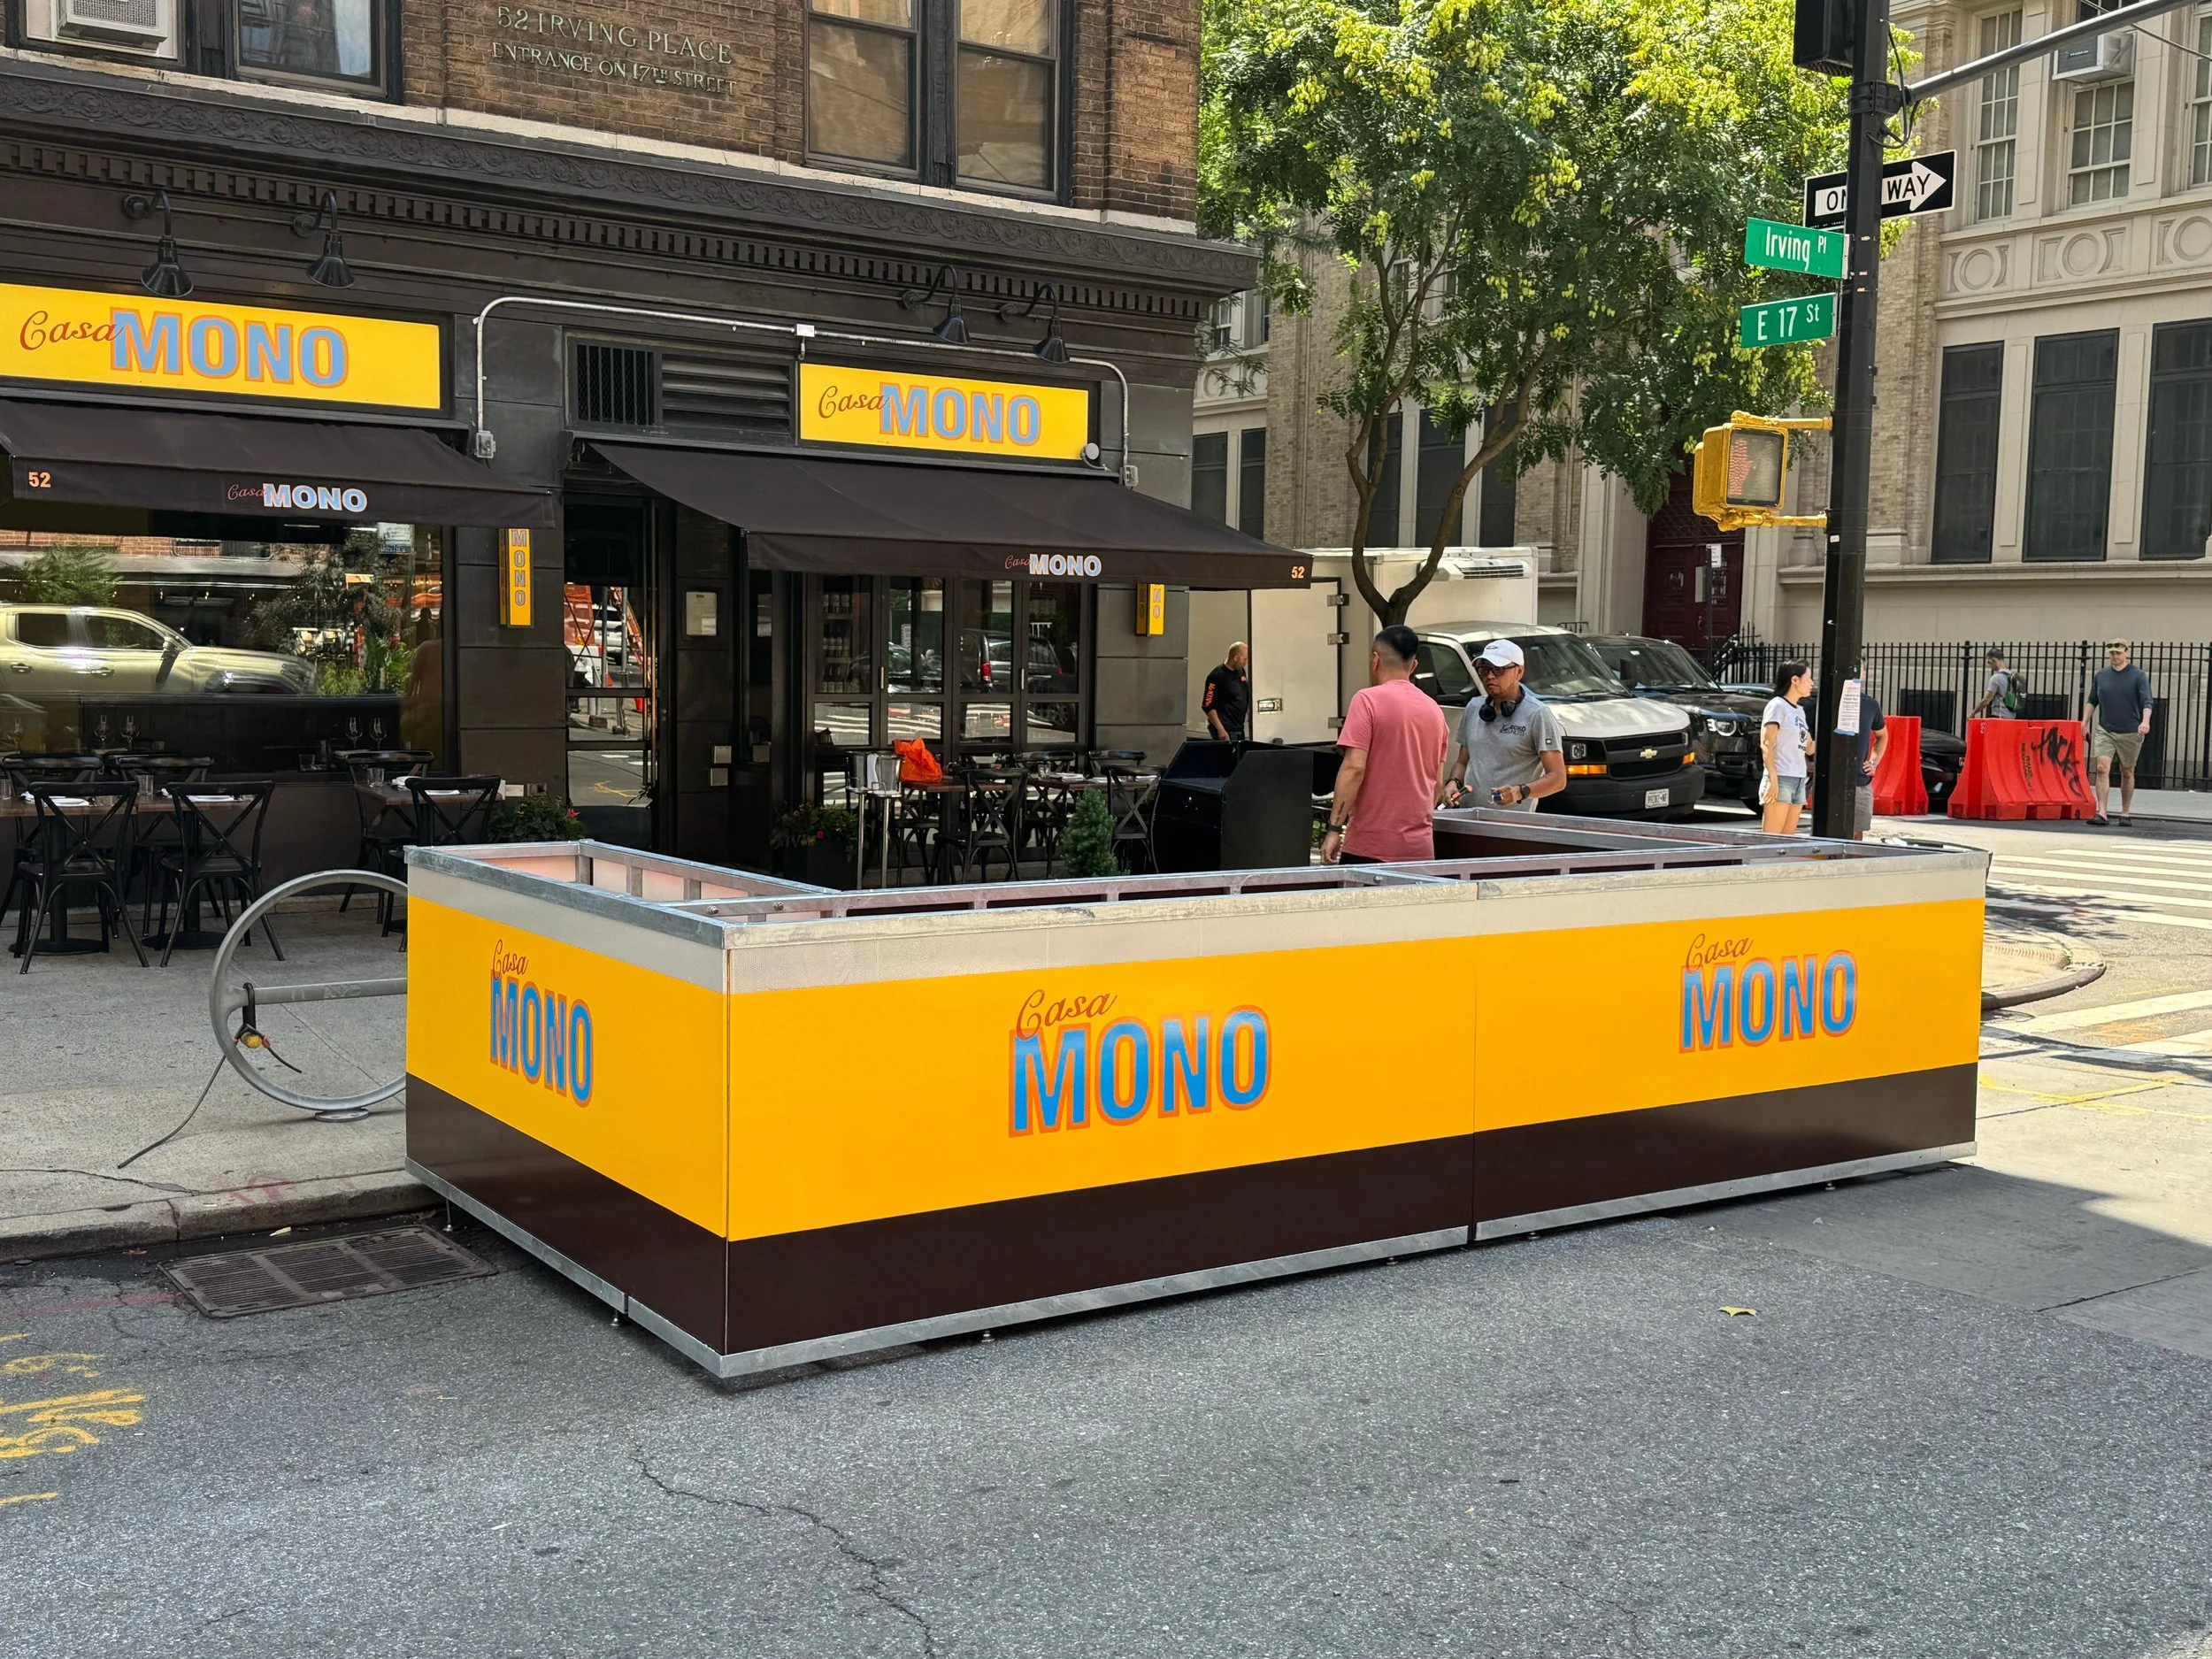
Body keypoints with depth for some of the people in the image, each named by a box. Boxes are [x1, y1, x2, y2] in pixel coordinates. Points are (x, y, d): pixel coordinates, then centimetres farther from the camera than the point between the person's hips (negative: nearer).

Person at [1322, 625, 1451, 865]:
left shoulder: (1368, 700, -6)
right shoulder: (1434, 710, 13)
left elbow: (1354, 768, -14)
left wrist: (1335, 829, -12)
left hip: (1371, 846, -6)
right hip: (1420, 847, 6)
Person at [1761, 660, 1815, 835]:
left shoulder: (1800, 711, 19)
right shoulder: (1778, 705, -5)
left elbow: (1809, 748, 22)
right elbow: (1766, 744, -13)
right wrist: (1773, 780, -21)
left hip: (1798, 781, 8)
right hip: (1781, 780, -8)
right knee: (1771, 840, -12)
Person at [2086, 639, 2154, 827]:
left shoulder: (2138, 676, -2)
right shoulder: (2101, 675, 8)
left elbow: (2147, 702, -9)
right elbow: (2092, 701, 18)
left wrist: (2145, 721, -26)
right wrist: (2085, 722, 13)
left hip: (2130, 733, -2)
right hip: (2104, 730, 2)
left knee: (2127, 773, 9)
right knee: (2102, 768, -13)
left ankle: (2126, 813, 21)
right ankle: (2101, 813, -15)